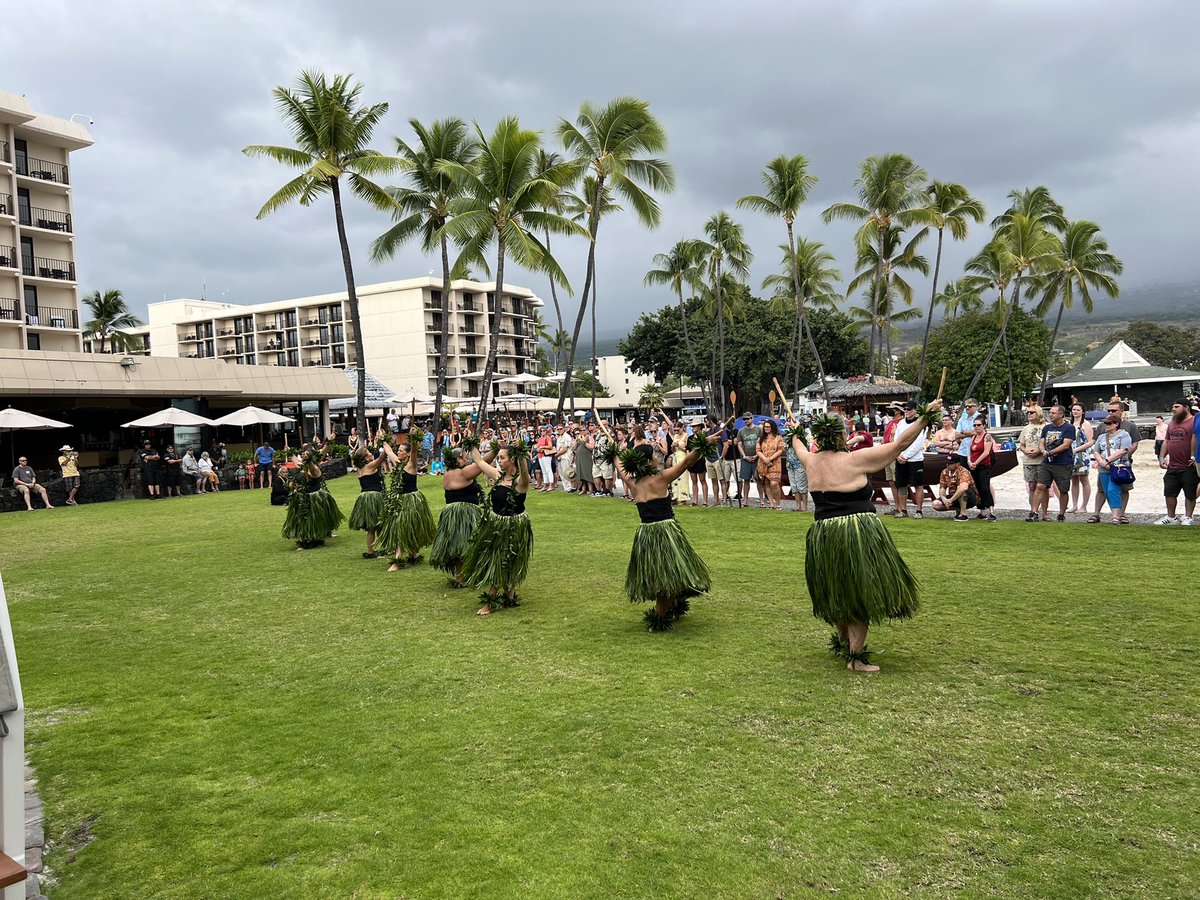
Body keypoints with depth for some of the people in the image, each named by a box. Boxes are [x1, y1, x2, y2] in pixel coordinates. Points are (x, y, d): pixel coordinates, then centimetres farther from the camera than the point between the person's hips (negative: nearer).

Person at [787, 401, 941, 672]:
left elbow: (799, 449, 30)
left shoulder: (811, 461, 5)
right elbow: (899, 444, -8)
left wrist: (794, 435, 52)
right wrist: (925, 416, 0)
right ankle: (856, 656, 7)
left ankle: (842, 640, 38)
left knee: (839, 592, 23)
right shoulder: (854, 459, -10)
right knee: (861, 594, 3)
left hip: (823, 535, 6)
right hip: (858, 532, -6)